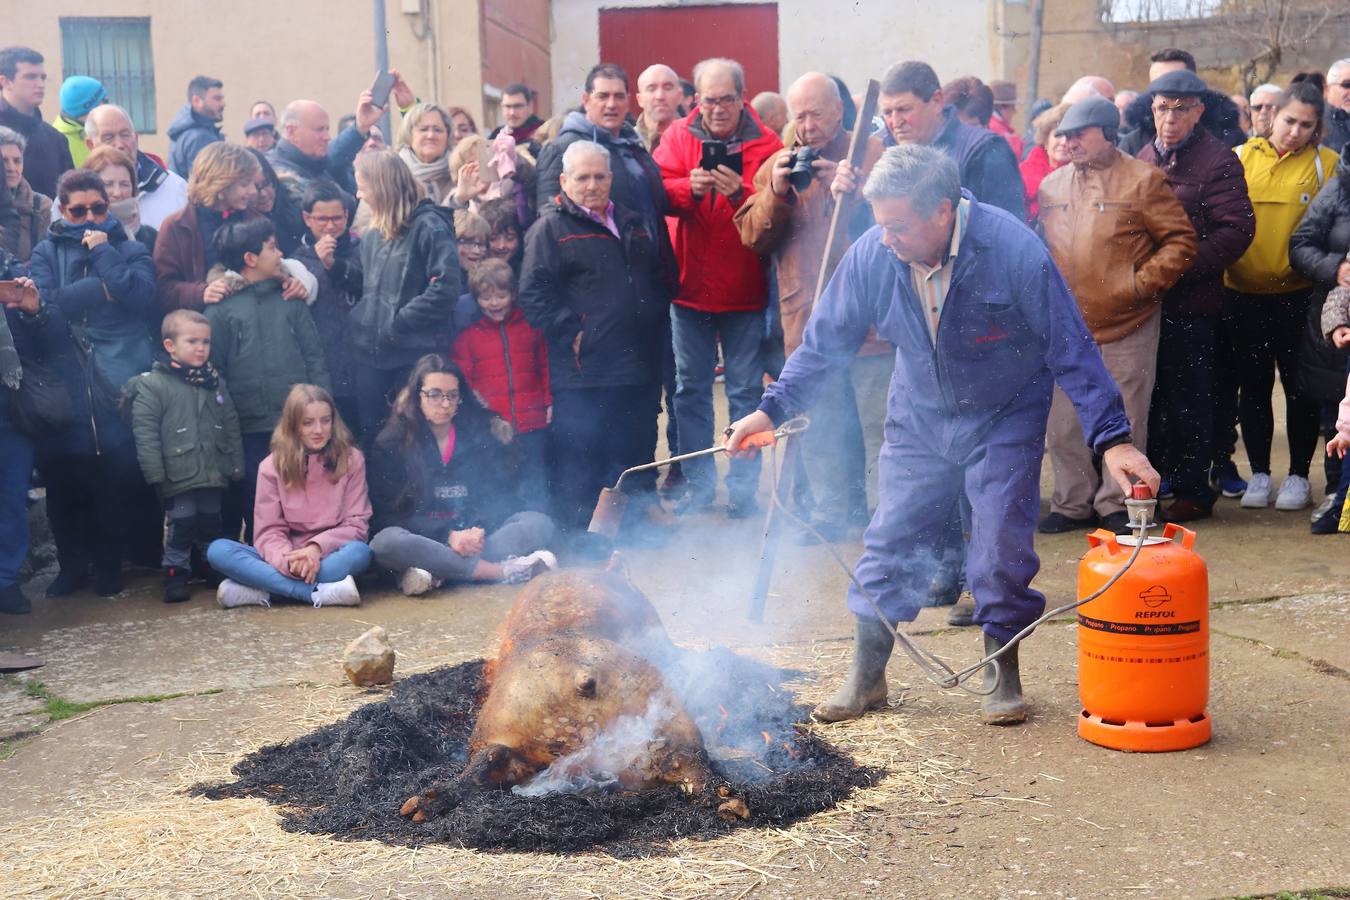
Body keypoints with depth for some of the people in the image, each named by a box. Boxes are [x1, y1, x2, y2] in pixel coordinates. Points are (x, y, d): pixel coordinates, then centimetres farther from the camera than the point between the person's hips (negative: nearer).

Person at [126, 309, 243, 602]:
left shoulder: (216, 383, 9)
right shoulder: (151, 385, -8)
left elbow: (231, 427, 13)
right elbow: (145, 433, -11)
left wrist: (237, 467, 10)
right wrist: (156, 476, -14)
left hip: (213, 474, 5)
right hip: (178, 477, -5)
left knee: (211, 523, 15)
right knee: (181, 525, -1)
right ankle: (175, 575, 9)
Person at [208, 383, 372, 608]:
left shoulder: (351, 459, -1)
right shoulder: (272, 466, 0)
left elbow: (357, 524, -4)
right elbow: (269, 532, -5)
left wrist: (316, 548, -22)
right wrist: (289, 560, -29)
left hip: (330, 557, -1)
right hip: (286, 559, 1)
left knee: (360, 551, -35)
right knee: (218, 550, -24)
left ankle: (259, 590, -31)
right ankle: (319, 592, -36)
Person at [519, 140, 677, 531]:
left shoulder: (634, 224, 17)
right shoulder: (551, 228, -3)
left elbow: (662, 280, 27)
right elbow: (533, 295, -10)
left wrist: (654, 319, 14)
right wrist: (570, 330, -15)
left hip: (638, 366, 6)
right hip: (583, 368, -6)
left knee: (638, 446, 15)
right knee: (579, 456, -2)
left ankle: (645, 508, 29)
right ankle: (578, 533, 8)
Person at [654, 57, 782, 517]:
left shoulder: (766, 144, -4)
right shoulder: (678, 136, 4)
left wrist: (739, 193, -30)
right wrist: (690, 187, -27)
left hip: (743, 289, -3)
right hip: (689, 285, 3)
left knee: (745, 389, 4)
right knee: (690, 387, 10)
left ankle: (743, 487, 14)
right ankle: (698, 482, 21)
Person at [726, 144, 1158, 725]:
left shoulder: (1014, 251, -26)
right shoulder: (870, 254, -17)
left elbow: (1071, 351, -20)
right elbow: (825, 343, -3)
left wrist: (1112, 438, -25)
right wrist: (772, 408, -10)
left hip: (1005, 420, -3)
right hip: (918, 419, 3)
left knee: (1002, 550, -5)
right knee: (890, 541, 2)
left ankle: (1004, 677, 16)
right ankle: (866, 677, 16)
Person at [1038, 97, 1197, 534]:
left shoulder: (1142, 180, -3)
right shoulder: (1052, 185, 11)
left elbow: (1181, 239, -4)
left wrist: (1145, 282, -12)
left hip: (1127, 326, -4)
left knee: (1124, 422, 4)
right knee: (1062, 423, 7)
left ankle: (1116, 504, 17)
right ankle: (1073, 503, 20)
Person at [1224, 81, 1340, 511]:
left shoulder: (1325, 163, 1)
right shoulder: (1240, 158, 5)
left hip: (1298, 294, -1)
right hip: (1244, 294, 2)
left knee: (1299, 387, 5)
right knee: (1253, 386, 9)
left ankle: (1299, 476, 18)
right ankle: (1259, 475, 20)